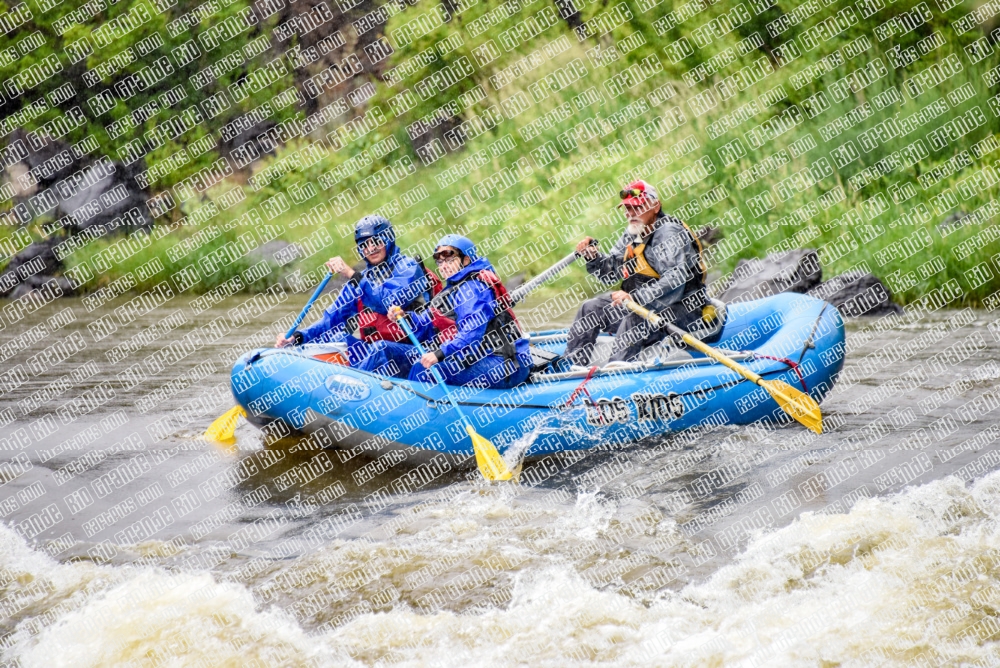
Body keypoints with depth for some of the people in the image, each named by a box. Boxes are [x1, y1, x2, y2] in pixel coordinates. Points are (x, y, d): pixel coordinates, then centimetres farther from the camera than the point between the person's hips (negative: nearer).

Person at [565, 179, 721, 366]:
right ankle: (570, 367, 4)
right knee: (591, 308, 5)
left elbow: (673, 283, -31)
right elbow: (610, 272, 12)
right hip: (641, 305, 10)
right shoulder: (633, 234, 10)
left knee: (634, 321, -34)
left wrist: (635, 297, -40)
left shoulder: (669, 234, -19)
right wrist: (593, 257, -8)